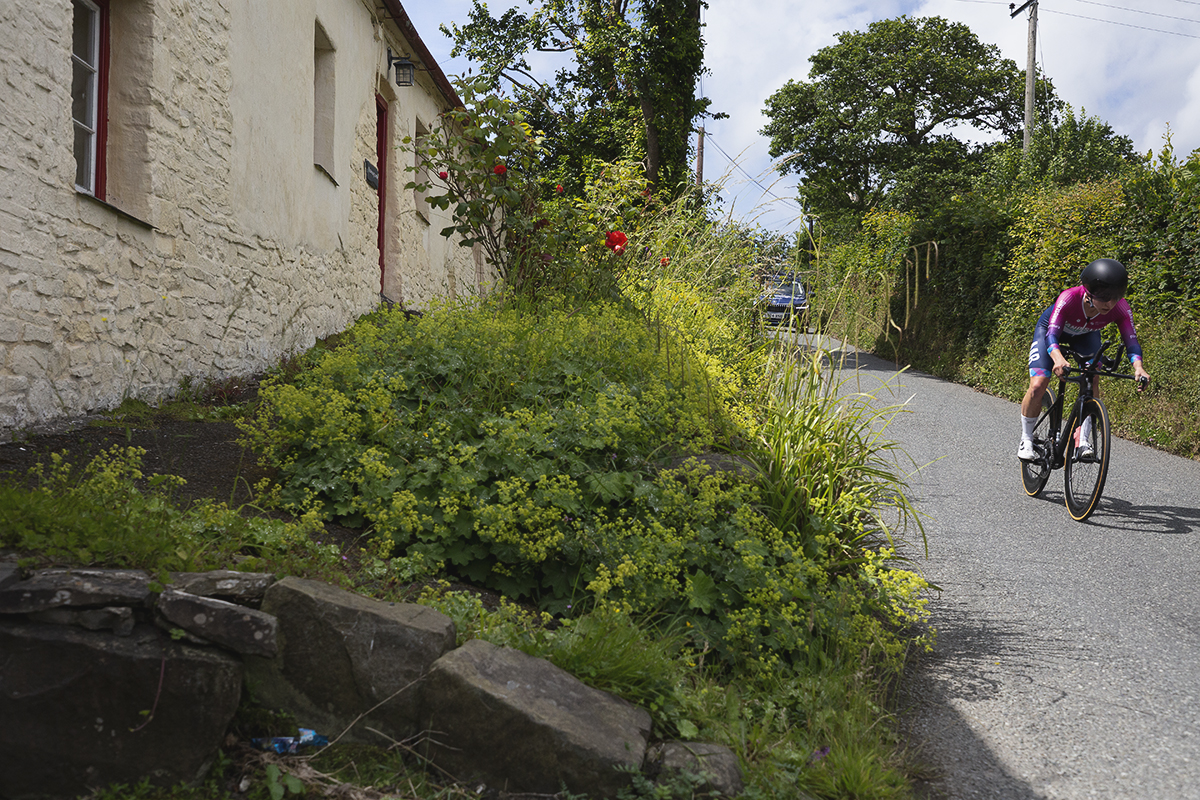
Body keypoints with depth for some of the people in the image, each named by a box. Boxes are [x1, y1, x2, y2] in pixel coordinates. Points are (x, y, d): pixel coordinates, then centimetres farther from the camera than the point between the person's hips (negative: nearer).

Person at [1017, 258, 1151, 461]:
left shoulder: (1120, 308, -33)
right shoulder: (1069, 298, -42)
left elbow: (1131, 340, -32)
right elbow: (1051, 335, -46)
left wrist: (1138, 367, -53)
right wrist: (1058, 358, -67)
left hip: (1085, 335, 3)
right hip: (1050, 328, -3)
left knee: (1091, 383, -22)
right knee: (1037, 386, -16)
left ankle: (1083, 440, -13)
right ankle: (1026, 439, 3)